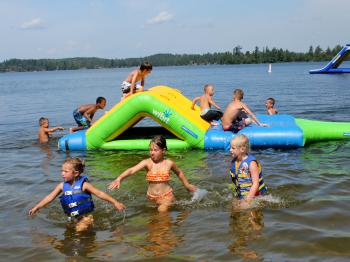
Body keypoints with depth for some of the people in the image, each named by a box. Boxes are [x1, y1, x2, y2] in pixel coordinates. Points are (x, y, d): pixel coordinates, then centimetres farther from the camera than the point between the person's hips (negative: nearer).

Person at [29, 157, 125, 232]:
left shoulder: (83, 185, -15)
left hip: (85, 217, -5)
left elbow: (100, 193, -14)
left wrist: (115, 202, -15)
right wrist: (37, 207, 1)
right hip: (71, 217, 5)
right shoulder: (62, 186, -2)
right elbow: (50, 197, 4)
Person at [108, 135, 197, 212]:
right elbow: (132, 170, -28)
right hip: (151, 197, 2)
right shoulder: (147, 162, -13)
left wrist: (187, 185, 24)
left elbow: (179, 173, 15)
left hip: (166, 196, -2)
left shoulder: (169, 163, -7)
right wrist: (119, 179, -44)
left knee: (162, 211, -22)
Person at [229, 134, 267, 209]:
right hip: (241, 196, 7)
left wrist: (248, 200, -25)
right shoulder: (234, 162, 2)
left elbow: (256, 184, -22)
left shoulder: (251, 163, -20)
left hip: (253, 195, -7)